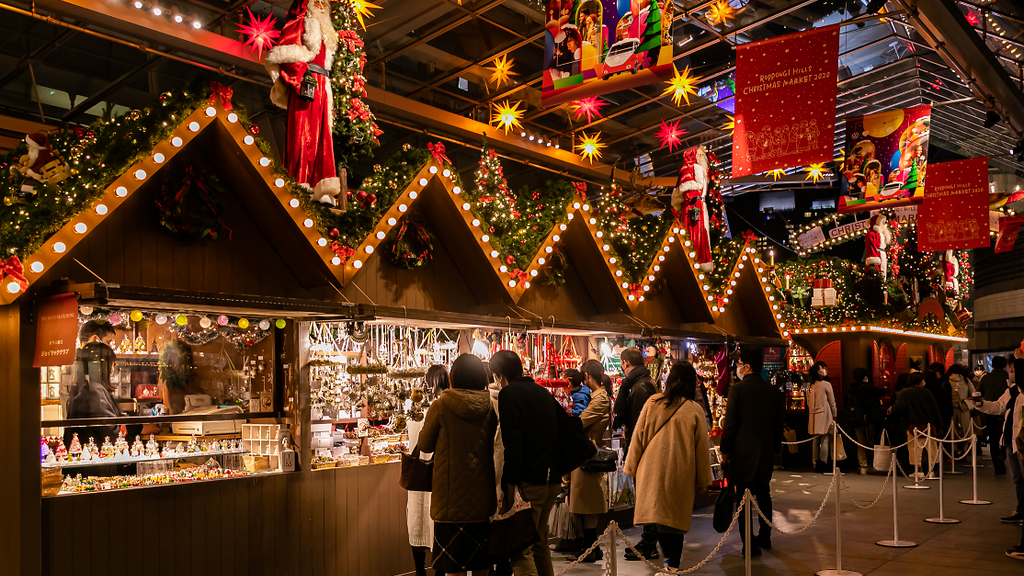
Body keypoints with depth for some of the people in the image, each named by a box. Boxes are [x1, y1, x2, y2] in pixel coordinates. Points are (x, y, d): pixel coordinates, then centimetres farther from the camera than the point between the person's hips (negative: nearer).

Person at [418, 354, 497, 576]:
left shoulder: (441, 406, -10)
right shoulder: (490, 406, -3)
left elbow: (424, 445, 1)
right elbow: (496, 446, 7)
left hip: (452, 496, -3)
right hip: (484, 496, 3)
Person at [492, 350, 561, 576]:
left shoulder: (508, 395, -9)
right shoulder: (543, 393, 15)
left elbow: (511, 444, -18)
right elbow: (561, 430, 19)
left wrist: (508, 482, -17)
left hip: (528, 481, -8)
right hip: (552, 479, 8)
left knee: (519, 549, -5)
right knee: (540, 543, 20)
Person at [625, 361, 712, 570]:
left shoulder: (652, 403, -3)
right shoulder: (695, 410, -7)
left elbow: (637, 437, 3)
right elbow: (702, 448, 0)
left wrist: (632, 466, 13)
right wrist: (702, 479, 9)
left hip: (652, 470, 1)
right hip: (680, 475, -1)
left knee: (658, 512, 11)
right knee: (675, 519, 7)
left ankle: (668, 557, 10)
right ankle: (673, 565, 7)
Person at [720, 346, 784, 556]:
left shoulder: (737, 389, -12)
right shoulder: (774, 392, 3)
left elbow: (730, 423, -11)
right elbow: (778, 425, 9)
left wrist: (725, 450, -2)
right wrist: (775, 448, 21)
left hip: (743, 452, -5)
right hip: (765, 452, 5)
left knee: (744, 498, 1)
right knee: (764, 495, 20)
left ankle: (749, 544, 2)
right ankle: (765, 537, 31)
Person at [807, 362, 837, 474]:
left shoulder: (811, 386, 8)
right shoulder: (826, 384, -8)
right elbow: (832, 402, -2)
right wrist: (834, 415, 8)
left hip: (814, 416, 6)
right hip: (825, 415, -6)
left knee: (816, 440, 8)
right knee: (825, 440, -4)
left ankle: (816, 463, 10)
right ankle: (824, 464, -6)